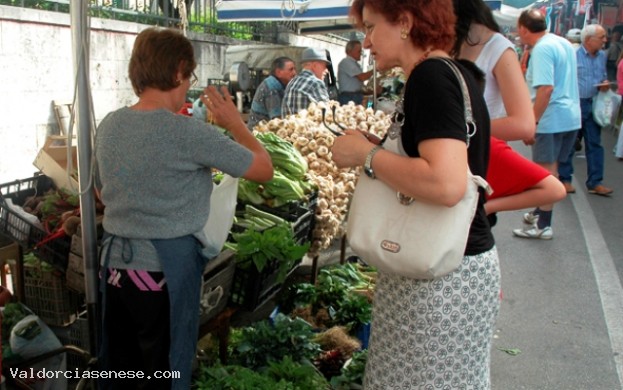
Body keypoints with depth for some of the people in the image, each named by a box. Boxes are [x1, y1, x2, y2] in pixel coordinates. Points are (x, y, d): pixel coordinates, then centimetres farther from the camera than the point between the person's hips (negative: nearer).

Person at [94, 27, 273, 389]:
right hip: (166, 268, -6)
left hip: (115, 261, 6)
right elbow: (264, 169, -9)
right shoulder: (188, 133, -18)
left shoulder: (109, 125, 2)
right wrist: (235, 123, 4)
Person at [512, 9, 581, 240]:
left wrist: (531, 123, -25)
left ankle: (543, 226, 6)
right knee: (551, 168, 19)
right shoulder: (565, 43, 12)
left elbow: (546, 88, -26)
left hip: (551, 118, -9)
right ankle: (540, 212, 31)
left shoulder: (542, 49, -16)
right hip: (572, 116, 9)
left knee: (545, 171, -1)